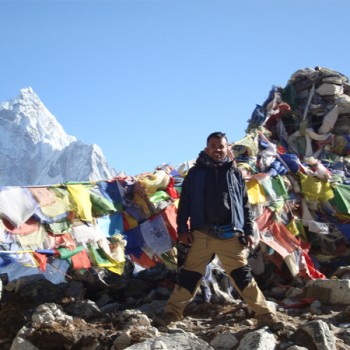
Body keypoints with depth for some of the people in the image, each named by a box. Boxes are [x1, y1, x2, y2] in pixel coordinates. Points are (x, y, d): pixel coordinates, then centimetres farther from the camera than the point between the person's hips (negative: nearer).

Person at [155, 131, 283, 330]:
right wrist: (183, 229, -2)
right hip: (202, 234, 0)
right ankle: (171, 313, 6)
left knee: (243, 276, 0)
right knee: (189, 275, 0)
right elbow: (184, 202, 7)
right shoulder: (196, 173, 9)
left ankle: (265, 315, 1)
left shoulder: (235, 174, 12)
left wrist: (248, 231, 5)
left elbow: (245, 205, 13)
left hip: (230, 235, 1)